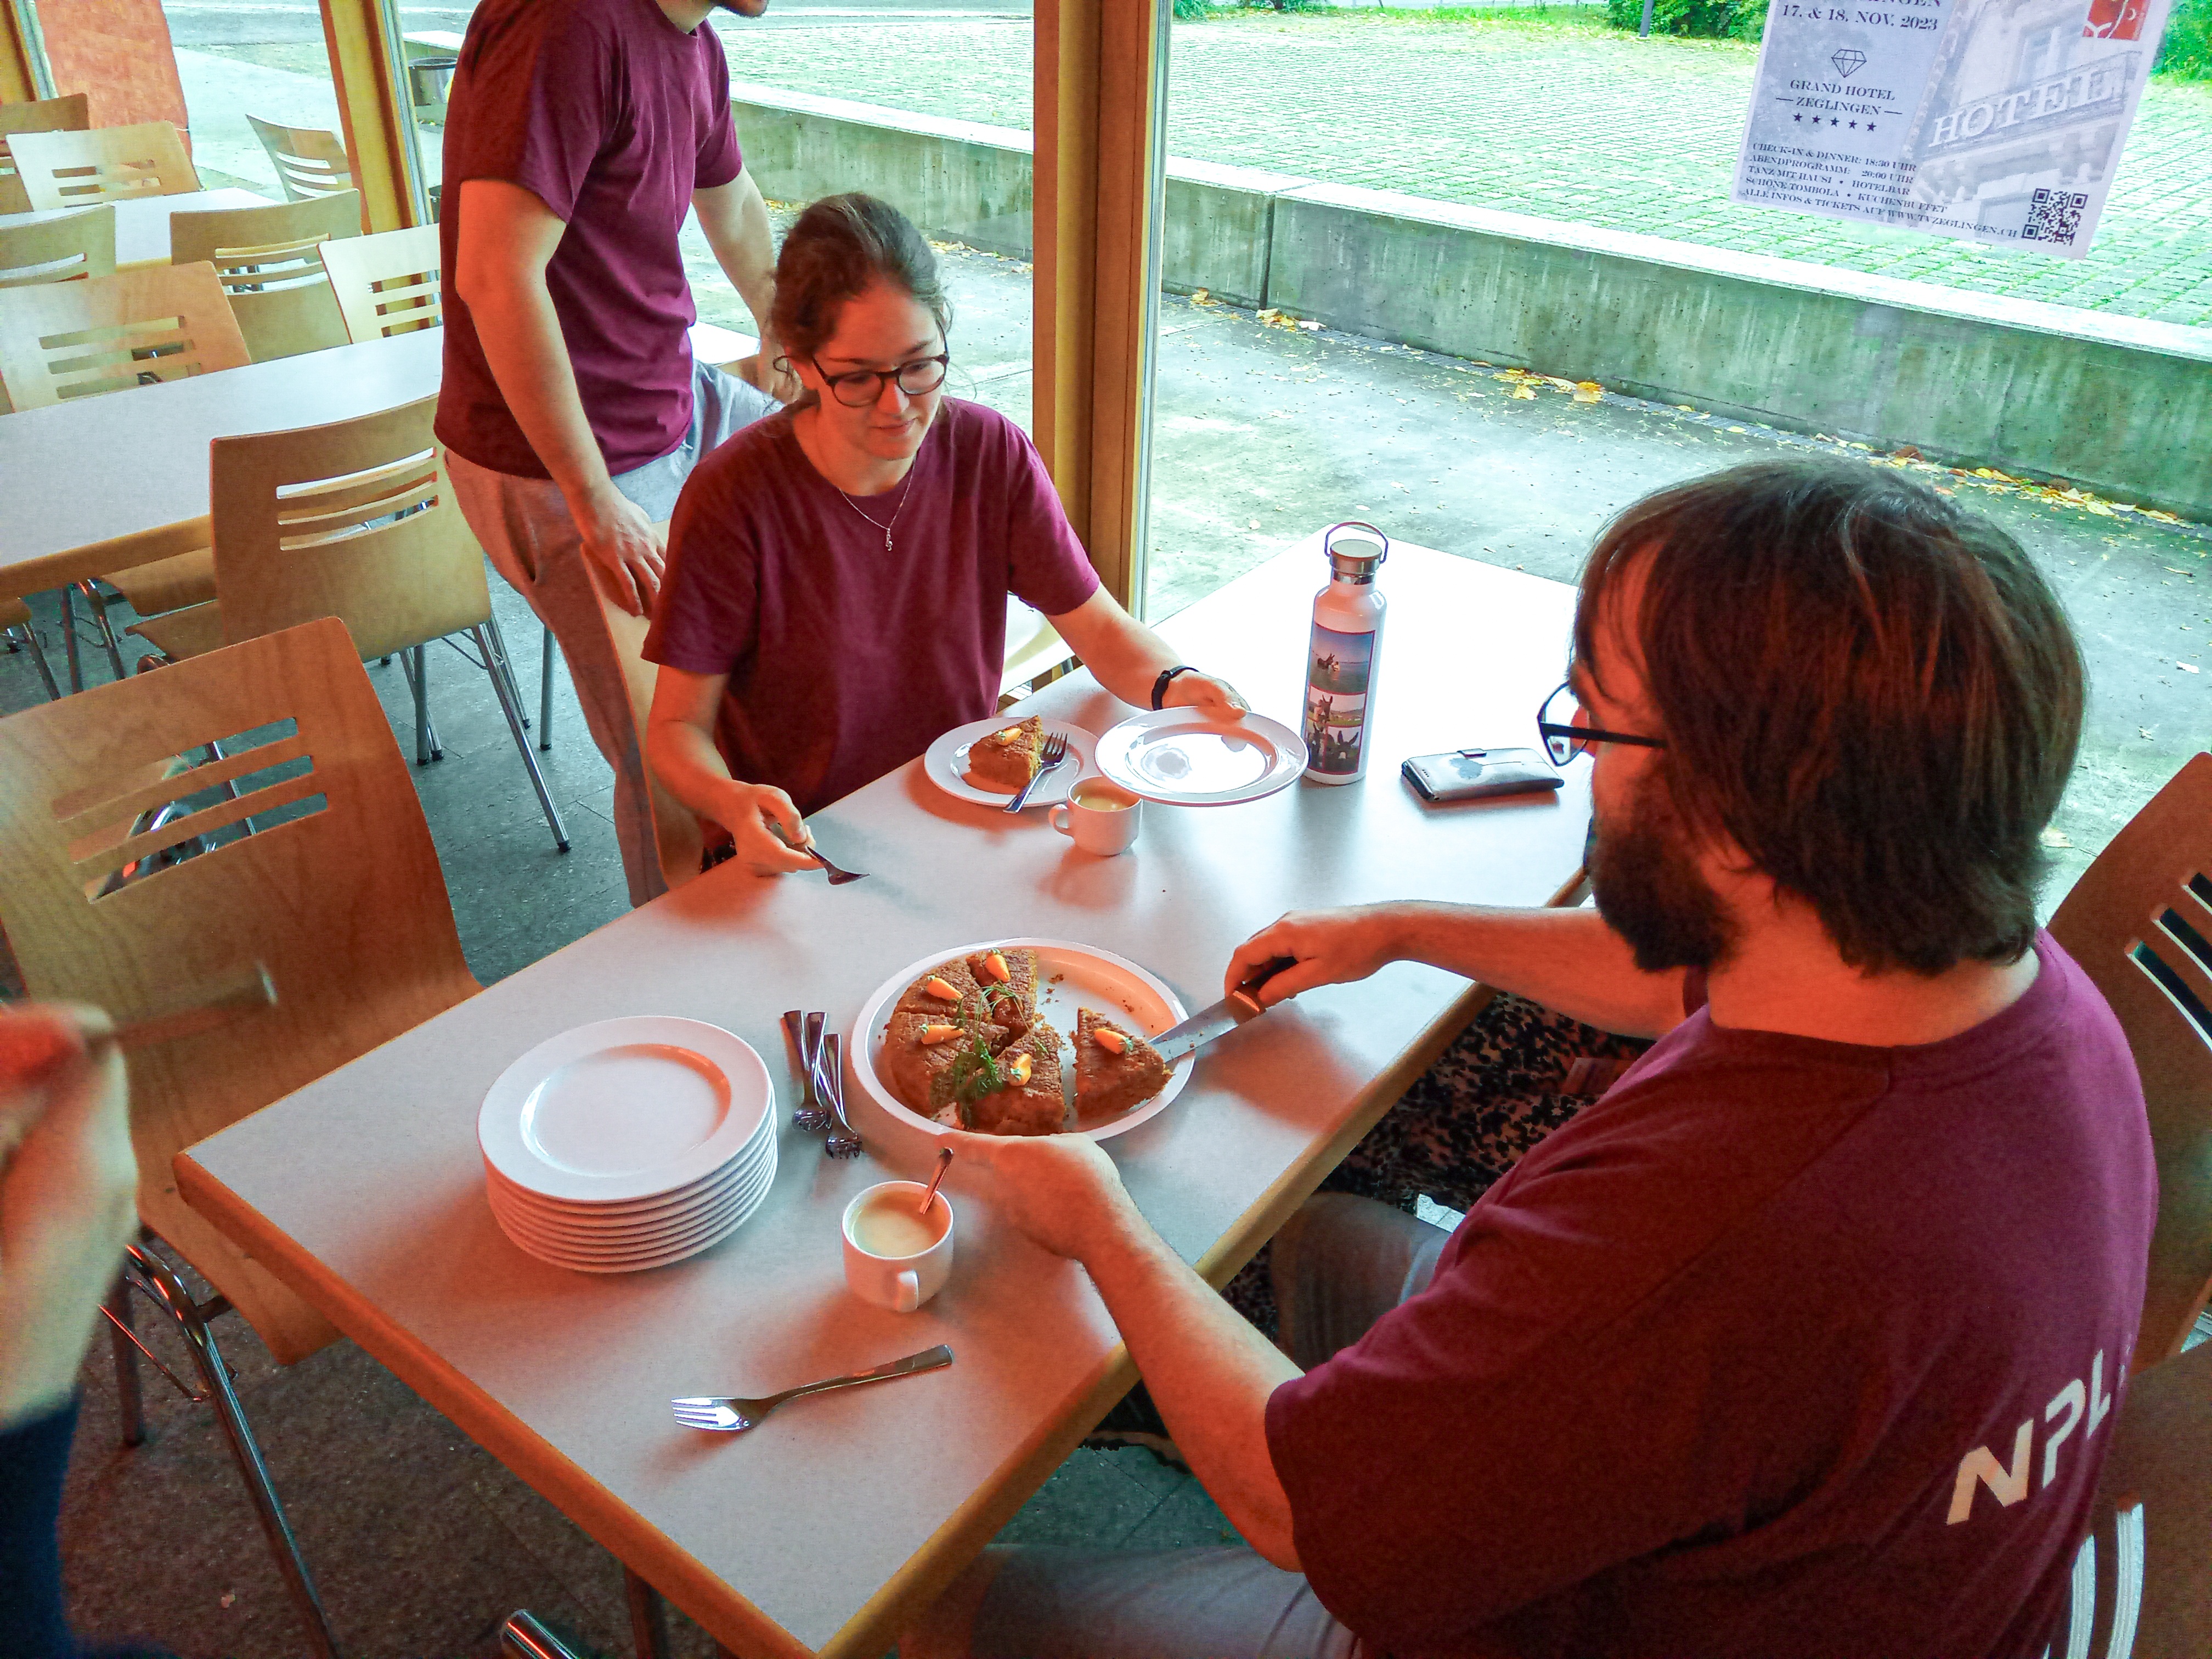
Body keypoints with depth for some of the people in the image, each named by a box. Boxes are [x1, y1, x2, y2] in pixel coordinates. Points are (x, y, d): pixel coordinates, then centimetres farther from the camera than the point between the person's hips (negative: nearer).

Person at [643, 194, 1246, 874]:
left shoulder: (991, 454, -7)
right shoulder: (737, 496, -17)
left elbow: (1099, 625, 2)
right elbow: (678, 726, -13)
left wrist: (1171, 684, -20)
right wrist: (730, 800, -35)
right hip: (800, 846, -2)